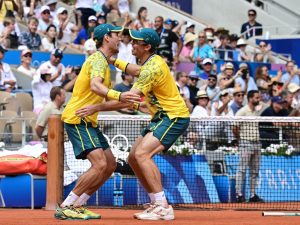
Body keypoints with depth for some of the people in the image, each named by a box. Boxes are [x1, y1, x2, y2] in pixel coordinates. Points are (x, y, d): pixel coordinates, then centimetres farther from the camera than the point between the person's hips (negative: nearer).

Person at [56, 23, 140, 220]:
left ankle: (77, 205, 11)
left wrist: (132, 103, 18)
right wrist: (118, 96, -50)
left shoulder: (104, 61, 19)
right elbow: (95, 86, -34)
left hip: (89, 121, 10)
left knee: (110, 164, 9)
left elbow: (106, 93, 25)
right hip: (77, 119, -10)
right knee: (99, 164, -20)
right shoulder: (98, 59, -14)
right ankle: (65, 208, -15)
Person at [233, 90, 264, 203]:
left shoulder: (256, 112, 14)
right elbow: (235, 128, -10)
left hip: (256, 143, 7)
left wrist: (257, 140, 13)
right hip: (246, 143, -7)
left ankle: (253, 195, 13)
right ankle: (239, 194, -6)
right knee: (242, 169, -7)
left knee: (255, 171, 8)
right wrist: (240, 139, 1)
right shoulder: (242, 111, -9)